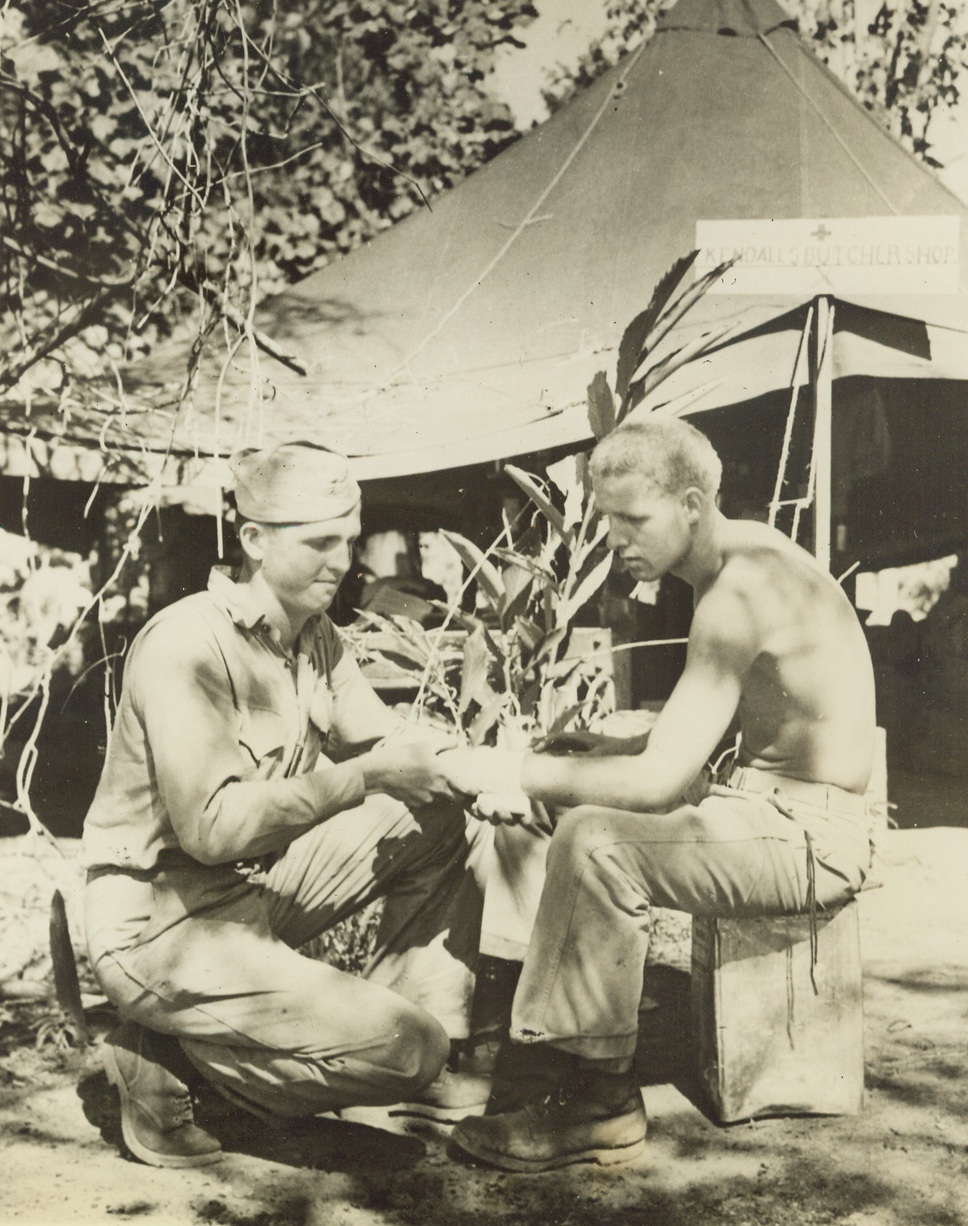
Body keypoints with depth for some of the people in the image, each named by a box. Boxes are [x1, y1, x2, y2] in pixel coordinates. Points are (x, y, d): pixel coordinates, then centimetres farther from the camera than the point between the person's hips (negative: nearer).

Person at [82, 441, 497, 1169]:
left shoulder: (314, 634, 3)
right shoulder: (188, 644, -23)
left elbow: (382, 738, 7)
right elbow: (212, 827, -30)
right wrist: (365, 776, -29)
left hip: (260, 883, 9)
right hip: (163, 922, -8)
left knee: (448, 825, 0)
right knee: (408, 1048, -17)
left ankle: (420, 1059, 9)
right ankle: (169, 1060, 0)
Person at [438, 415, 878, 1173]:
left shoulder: (743, 588, -21)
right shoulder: (742, 563, 10)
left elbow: (660, 778, -26)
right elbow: (691, 750, 13)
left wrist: (513, 771, -19)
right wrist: (566, 764, 2)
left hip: (813, 833, -10)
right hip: (769, 805, 10)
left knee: (598, 845, -25)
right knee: (576, 818, 6)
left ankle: (597, 1101, -9)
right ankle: (546, 1066, 8)